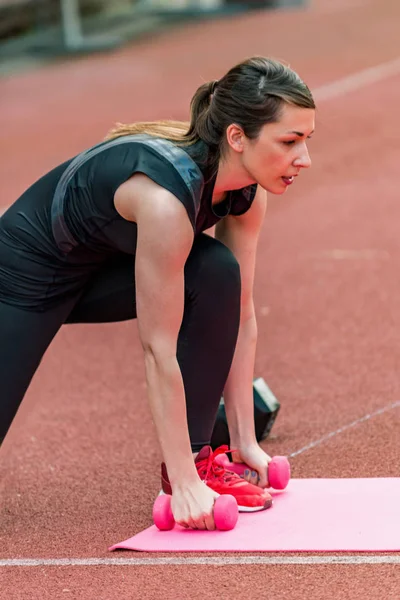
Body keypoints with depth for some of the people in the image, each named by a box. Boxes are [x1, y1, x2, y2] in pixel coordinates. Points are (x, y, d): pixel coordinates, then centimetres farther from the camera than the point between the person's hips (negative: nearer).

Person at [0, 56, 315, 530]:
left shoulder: (246, 189, -17)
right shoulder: (168, 194, -38)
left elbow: (241, 315, -7)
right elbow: (158, 349, -34)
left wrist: (245, 441, -6)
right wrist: (184, 483, -30)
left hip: (104, 267, 7)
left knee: (218, 273, -19)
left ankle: (196, 458, -9)